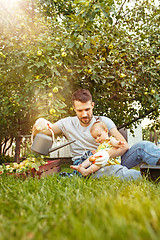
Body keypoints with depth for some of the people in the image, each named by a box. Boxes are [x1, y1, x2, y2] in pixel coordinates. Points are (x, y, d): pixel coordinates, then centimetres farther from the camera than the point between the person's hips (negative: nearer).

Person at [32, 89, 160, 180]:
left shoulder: (104, 121, 4)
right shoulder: (68, 123, 7)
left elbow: (124, 145, -4)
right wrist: (38, 129, -22)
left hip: (110, 161, 3)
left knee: (142, 146, -24)